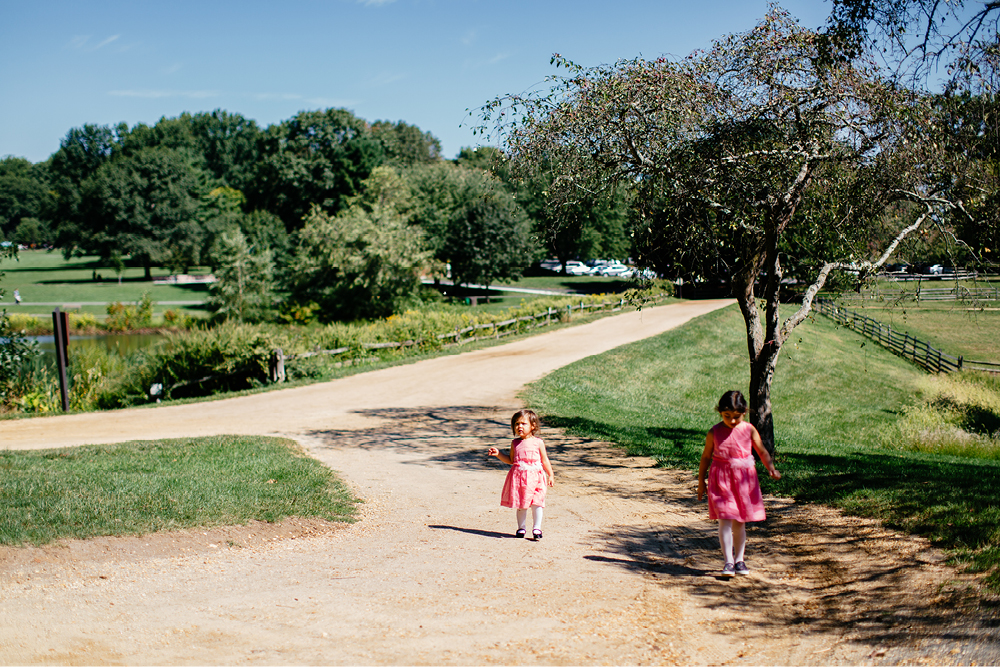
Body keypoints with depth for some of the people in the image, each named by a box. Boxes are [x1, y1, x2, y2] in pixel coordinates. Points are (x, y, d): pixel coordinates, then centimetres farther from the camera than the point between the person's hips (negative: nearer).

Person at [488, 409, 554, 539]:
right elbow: (510, 460, 17)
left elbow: (545, 460, 3)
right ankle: (521, 528, 22)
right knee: (520, 504, 9)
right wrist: (498, 454, 8)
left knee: (536, 503, -5)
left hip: (534, 477, -3)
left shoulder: (538, 442, -1)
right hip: (518, 477, 3)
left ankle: (537, 528, 6)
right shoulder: (515, 443, 8)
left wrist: (550, 475, 0)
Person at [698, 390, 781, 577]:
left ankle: (739, 560, 24)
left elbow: (762, 451, 3)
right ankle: (728, 562, -4)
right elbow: (706, 457, 5)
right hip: (721, 479, -2)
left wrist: (771, 468, -15)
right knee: (725, 521, -9)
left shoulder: (749, 430, -1)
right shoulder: (715, 432, -3)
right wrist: (701, 482, 8)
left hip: (744, 479, 2)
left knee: (739, 522, 11)